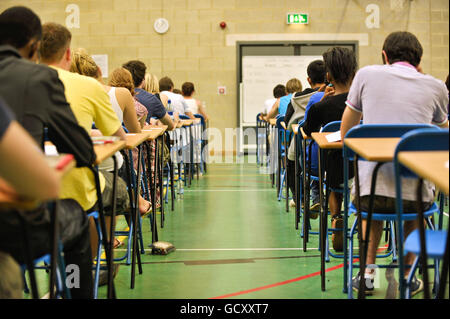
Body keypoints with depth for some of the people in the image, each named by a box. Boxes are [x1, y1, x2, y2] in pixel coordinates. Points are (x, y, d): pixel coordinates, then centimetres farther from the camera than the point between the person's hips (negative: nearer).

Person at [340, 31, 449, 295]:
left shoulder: (367, 74, 7)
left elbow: (345, 135, 14)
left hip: (372, 193, 0)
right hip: (414, 194, 1)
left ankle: (368, 271, 25)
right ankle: (408, 277, 29)